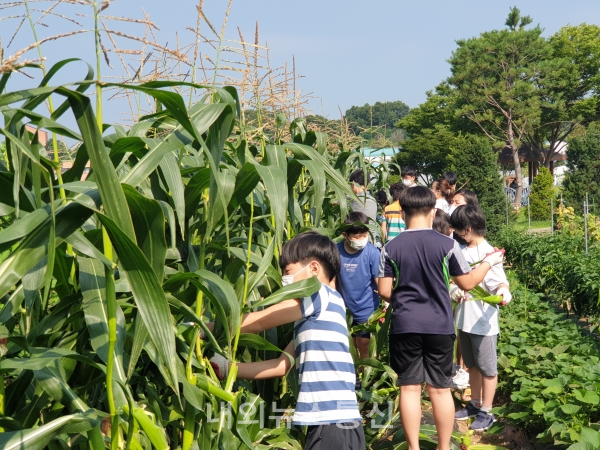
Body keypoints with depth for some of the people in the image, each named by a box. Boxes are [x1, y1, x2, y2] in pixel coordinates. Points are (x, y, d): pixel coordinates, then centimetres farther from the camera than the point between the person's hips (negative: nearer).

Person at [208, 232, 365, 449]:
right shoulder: (311, 316, 19)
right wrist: (225, 367, 16)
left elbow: (257, 321, -4)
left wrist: (205, 329, 4)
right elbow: (282, 365, 18)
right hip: (328, 423, 8)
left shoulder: (322, 294, -6)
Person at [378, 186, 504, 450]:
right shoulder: (447, 245, -7)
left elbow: (384, 292, -4)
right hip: (439, 326, 0)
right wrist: (488, 262, 19)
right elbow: (467, 283, 2)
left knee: (409, 388, 7)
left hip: (405, 327, 0)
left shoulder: (391, 248, -5)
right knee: (440, 389, 10)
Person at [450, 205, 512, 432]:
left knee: (487, 368, 7)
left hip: (483, 322, -8)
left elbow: (500, 283, -24)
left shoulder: (488, 253, -17)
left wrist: (504, 292, -43)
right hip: (464, 319, 8)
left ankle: (486, 413, 17)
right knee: (472, 365, 21)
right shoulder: (462, 251, 6)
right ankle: (475, 404, 34)